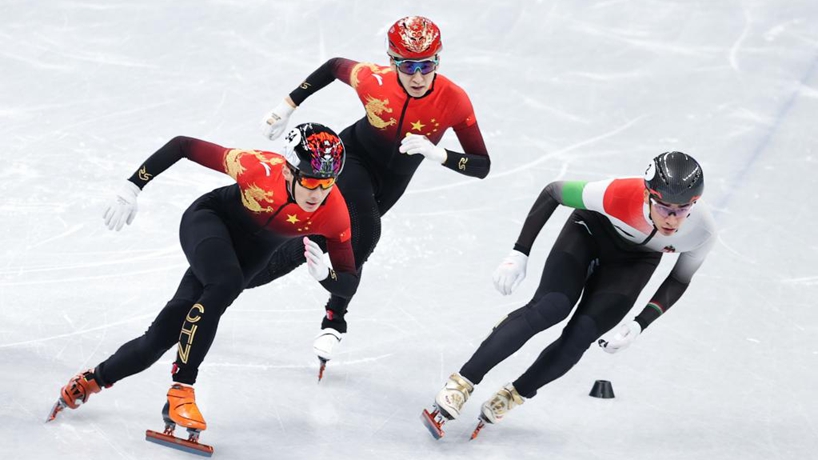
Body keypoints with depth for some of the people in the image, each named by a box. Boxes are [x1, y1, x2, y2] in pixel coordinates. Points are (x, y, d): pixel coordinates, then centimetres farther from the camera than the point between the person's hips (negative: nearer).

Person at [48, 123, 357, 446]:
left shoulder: (334, 214, -30)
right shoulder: (258, 167, -37)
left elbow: (348, 285, -20)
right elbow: (182, 145, -24)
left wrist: (323, 274, -43)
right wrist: (131, 188, -23)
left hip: (253, 252, 3)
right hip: (210, 221, -3)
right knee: (226, 283, -36)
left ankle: (94, 379, 23)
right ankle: (180, 390, -23)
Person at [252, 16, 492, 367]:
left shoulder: (454, 101, -31)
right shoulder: (373, 81, -30)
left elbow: (482, 166, -28)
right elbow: (333, 66, -8)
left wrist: (439, 155, -46)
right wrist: (287, 107, -4)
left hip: (393, 178, 2)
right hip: (355, 156, -2)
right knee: (364, 235, -25)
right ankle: (334, 320, -2)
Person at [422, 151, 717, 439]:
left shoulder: (702, 232, -32)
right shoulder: (621, 195, -40)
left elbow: (679, 280, -9)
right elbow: (552, 192, -22)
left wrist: (641, 324, -20)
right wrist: (520, 254, -23)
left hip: (635, 261, 2)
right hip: (592, 230, -2)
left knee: (578, 339, -14)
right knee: (550, 308, -25)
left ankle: (512, 397, 10)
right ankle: (462, 383, -20)